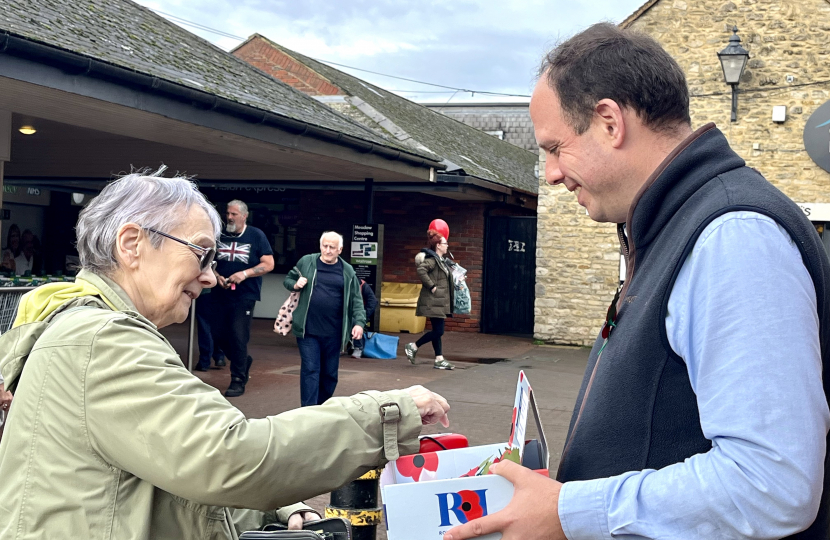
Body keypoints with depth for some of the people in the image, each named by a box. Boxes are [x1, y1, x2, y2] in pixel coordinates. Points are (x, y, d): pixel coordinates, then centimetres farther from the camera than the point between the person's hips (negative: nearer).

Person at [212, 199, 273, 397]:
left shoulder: (256, 235, -3)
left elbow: (268, 264, -5)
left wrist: (245, 273, -17)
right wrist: (217, 276, -7)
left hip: (244, 295, -4)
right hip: (220, 294, 4)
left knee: (238, 337, -7)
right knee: (219, 333, 7)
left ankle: (238, 380, 5)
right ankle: (243, 361, 33)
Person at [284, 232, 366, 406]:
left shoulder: (347, 271, 5)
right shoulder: (306, 262, 3)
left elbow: (356, 300, 5)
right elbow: (287, 280, 14)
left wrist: (359, 322, -7)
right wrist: (295, 284, -8)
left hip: (333, 332, 2)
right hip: (308, 329, -2)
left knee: (330, 372, 11)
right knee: (310, 369, -5)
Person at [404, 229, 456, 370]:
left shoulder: (443, 261, 16)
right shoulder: (432, 259, -14)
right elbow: (421, 270, -29)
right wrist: (431, 286, -25)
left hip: (440, 301, 10)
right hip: (433, 301, -10)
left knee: (438, 331, 9)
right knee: (438, 331, -9)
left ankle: (439, 360, 11)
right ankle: (413, 346, 3)